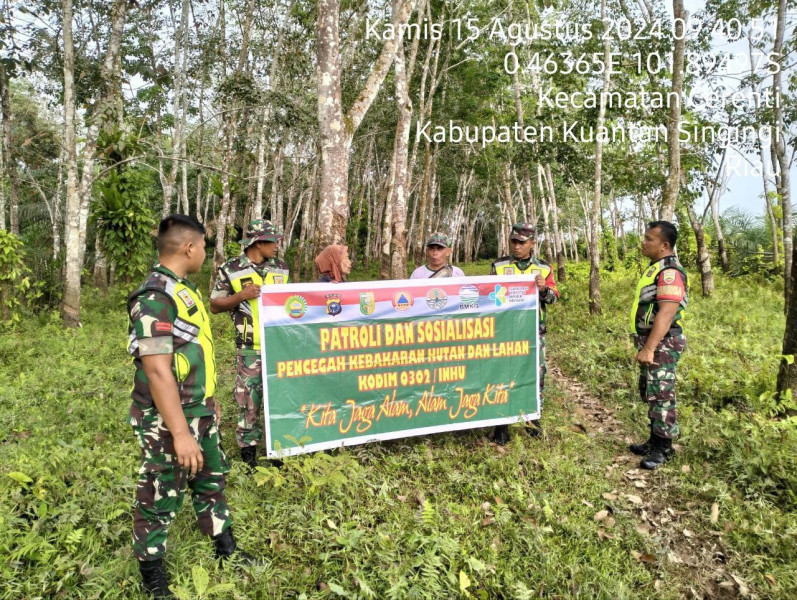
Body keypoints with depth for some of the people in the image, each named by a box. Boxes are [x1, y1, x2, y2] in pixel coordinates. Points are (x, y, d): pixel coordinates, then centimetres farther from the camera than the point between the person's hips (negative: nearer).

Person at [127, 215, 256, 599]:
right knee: (160, 498, 8)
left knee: (211, 480, 22)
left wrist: (210, 401, 21)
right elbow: (157, 370, -27)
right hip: (168, 422, -10)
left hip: (199, 413, 10)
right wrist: (180, 433, -27)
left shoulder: (184, 289, 8)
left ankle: (225, 550, 41)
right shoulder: (154, 298, -23)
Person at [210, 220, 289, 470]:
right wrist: (241, 296, -16)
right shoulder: (231, 270, -5)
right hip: (250, 348, -4)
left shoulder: (281, 268, 8)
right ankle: (248, 453, 20)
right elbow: (215, 306, -1)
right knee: (249, 401, 5)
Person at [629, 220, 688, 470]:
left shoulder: (670, 272, -18)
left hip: (662, 344, -10)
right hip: (650, 342, 10)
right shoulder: (655, 268, 15)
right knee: (650, 394, 17)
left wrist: (649, 348, -29)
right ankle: (654, 440, 29)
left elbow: (667, 313, -26)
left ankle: (663, 448, 10)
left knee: (661, 396, -1)